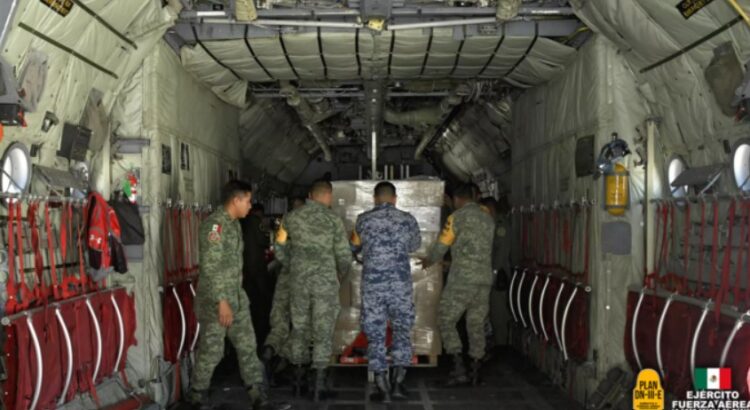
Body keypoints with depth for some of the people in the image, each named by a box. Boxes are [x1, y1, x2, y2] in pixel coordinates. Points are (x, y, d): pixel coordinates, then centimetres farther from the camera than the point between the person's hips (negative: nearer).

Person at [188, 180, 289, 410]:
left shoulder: (234, 224, 13)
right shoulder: (214, 225, -17)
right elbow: (211, 268, -22)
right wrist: (221, 301, -24)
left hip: (237, 298, 9)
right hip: (215, 301, -9)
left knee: (247, 347, 8)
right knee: (211, 350, 1)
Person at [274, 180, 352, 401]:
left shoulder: (291, 217, 2)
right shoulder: (333, 219, -6)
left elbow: (282, 252, 8)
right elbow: (344, 256, -5)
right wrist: (340, 274, 15)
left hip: (299, 282, 3)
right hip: (325, 282, -3)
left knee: (300, 328, 15)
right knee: (323, 331, 4)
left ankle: (298, 380, 23)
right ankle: (318, 385, 4)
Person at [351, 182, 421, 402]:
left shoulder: (363, 220, 1)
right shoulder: (407, 219, 1)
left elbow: (356, 247, 17)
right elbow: (415, 245, 19)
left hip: (372, 284, 0)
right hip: (400, 283, 0)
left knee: (375, 334, 7)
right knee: (402, 331, 14)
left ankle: (382, 387, 7)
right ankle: (397, 383, 10)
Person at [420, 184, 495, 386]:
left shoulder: (457, 217, -6)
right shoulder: (488, 219, 13)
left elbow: (441, 246, -1)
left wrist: (429, 261, 19)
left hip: (461, 280, -6)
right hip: (484, 279, 6)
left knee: (446, 321, 2)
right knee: (476, 325, 13)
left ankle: (459, 370, -6)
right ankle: (475, 371, 16)